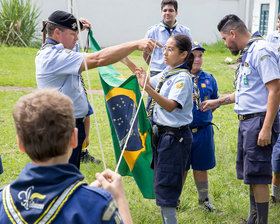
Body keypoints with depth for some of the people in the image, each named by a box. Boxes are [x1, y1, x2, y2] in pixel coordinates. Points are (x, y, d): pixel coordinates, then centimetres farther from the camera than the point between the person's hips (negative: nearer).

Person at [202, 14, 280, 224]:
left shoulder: (262, 51, -15)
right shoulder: (247, 53, 17)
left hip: (259, 121, -10)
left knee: (258, 176, -7)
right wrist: (218, 102, 30)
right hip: (246, 120, 10)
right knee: (250, 175, 17)